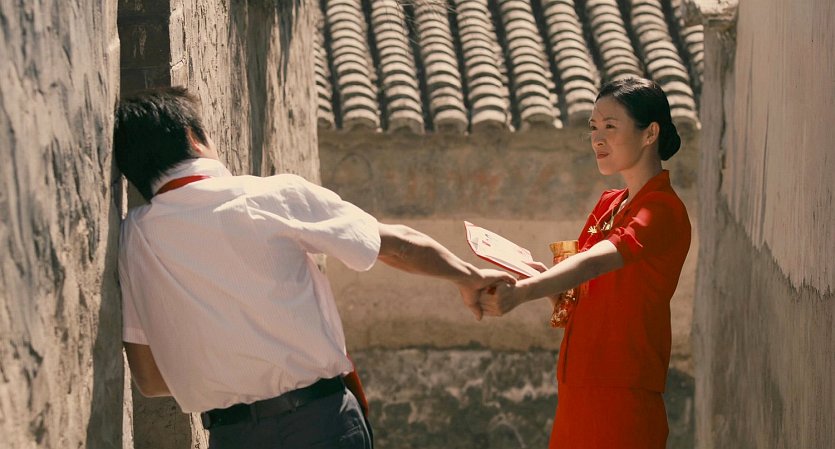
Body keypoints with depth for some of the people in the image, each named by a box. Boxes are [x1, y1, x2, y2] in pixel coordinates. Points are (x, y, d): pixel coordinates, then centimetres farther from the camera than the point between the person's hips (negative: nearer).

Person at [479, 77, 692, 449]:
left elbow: (595, 262, -27)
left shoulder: (664, 210, -11)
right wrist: (544, 278, 2)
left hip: (622, 395, -8)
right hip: (579, 389, 8)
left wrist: (521, 292, -42)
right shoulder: (608, 204, 17)